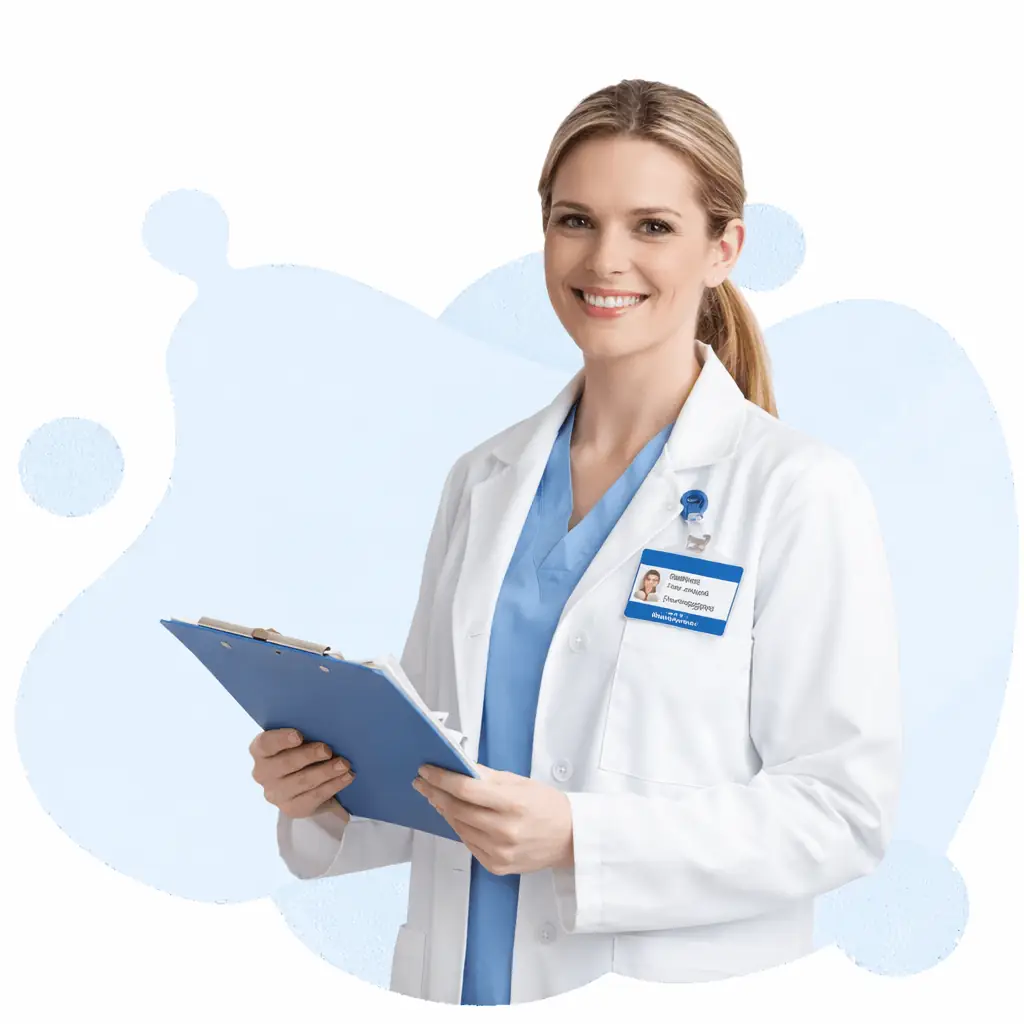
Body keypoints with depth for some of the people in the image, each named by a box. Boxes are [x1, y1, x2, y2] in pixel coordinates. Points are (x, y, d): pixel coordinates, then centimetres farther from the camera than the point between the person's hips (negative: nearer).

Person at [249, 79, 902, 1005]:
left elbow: (844, 807, -13)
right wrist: (328, 795, -5)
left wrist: (577, 839, -22)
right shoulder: (483, 480, 8)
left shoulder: (800, 492, -9)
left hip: (677, 996, -4)